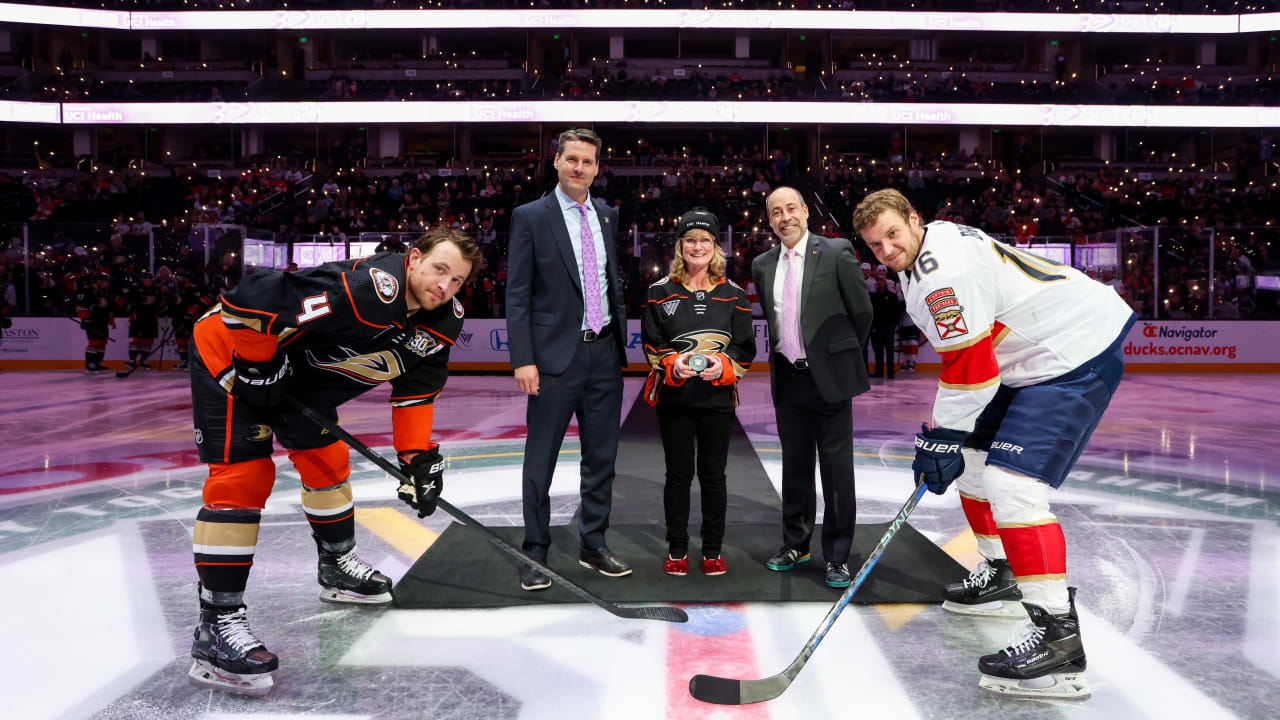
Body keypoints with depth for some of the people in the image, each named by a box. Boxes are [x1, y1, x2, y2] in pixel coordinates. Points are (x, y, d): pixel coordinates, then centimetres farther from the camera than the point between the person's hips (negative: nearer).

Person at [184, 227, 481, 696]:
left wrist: (418, 456, -3)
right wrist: (258, 368, -22)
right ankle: (216, 625, -12)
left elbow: (416, 386, 4)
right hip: (231, 352, -9)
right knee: (243, 475, -15)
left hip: (299, 371, 9)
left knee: (328, 459, 15)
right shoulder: (366, 290, -36)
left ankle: (336, 568, 36)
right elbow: (252, 297, -34)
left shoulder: (440, 321, -7)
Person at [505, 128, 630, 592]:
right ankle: (534, 554, 16)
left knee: (601, 457, 12)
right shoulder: (531, 217, -4)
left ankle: (594, 546, 26)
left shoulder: (607, 215, 11)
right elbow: (517, 294, -7)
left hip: (604, 353, 5)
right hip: (556, 354, -5)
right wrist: (523, 360, -14)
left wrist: (622, 340, 14)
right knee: (540, 461, 3)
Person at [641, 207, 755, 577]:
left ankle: (713, 551, 21)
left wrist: (723, 366, -16)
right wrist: (673, 364, -18)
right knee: (679, 473, 6)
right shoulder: (661, 292, 3)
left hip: (717, 398, 1)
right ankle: (677, 550, 20)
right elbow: (651, 345, 1)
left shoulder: (733, 295, 5)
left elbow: (745, 349, 4)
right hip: (673, 398, 0)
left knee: (713, 475, 6)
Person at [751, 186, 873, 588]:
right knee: (795, 465, 14)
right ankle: (795, 544, 29)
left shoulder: (836, 253, -5)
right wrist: (780, 356, 15)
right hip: (787, 379, 4)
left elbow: (862, 311, 0)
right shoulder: (763, 265, 8)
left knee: (836, 468, 0)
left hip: (829, 377, -4)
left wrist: (844, 356, 7)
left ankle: (837, 557, 11)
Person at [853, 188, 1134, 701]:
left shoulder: (943, 271, -23)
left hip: (1076, 353, -11)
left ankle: (1057, 635, -19)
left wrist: (940, 441, -13)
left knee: (1011, 484, -21)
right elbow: (965, 354, 21)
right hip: (1034, 358, 11)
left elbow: (970, 368, -23)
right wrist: (944, 435, 19)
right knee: (973, 458, 17)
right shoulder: (933, 245, 11)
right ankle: (1000, 579, 32)